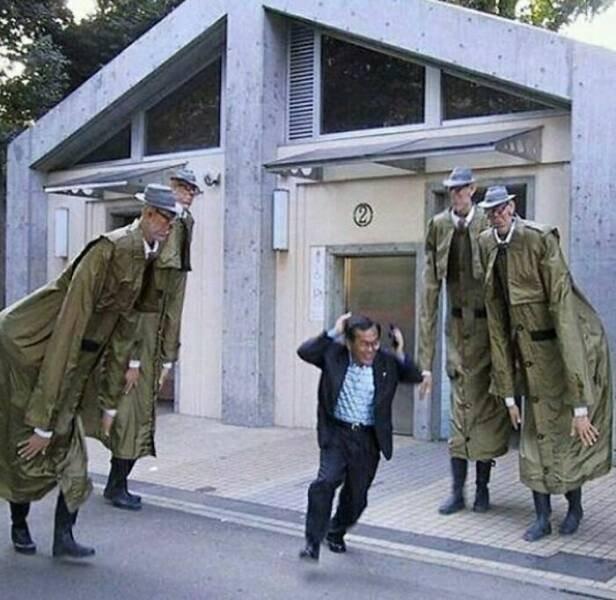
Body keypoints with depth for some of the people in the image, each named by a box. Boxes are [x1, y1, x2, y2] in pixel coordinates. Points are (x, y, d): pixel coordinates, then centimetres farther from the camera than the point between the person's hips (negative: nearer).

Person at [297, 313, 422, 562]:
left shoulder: (387, 361, -1)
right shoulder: (334, 355, -5)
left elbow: (416, 377, -2)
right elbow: (305, 352, -16)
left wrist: (400, 355, -18)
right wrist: (333, 333, -21)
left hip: (368, 439, 2)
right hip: (337, 433, -2)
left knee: (356, 496, 12)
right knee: (325, 482, -21)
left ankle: (336, 534, 40)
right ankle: (312, 543, -10)